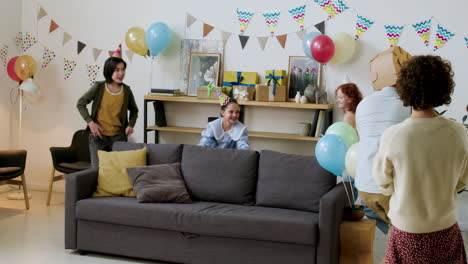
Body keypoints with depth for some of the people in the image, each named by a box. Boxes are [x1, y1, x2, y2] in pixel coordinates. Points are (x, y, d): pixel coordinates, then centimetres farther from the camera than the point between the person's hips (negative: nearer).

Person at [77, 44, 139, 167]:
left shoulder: (126, 90, -1)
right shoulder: (98, 87, -8)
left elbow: (134, 110, 16)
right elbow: (80, 103, 0)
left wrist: (131, 125, -1)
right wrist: (90, 122, -10)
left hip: (118, 137, 2)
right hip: (98, 136, -2)